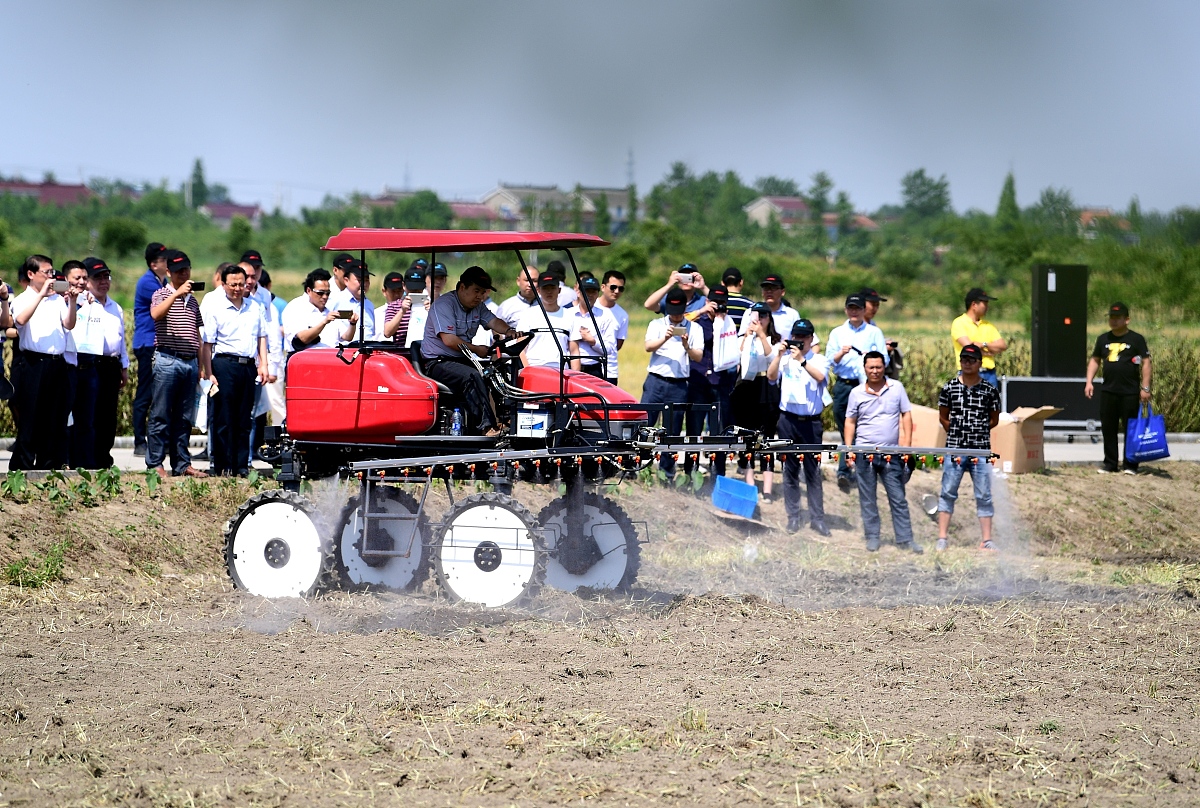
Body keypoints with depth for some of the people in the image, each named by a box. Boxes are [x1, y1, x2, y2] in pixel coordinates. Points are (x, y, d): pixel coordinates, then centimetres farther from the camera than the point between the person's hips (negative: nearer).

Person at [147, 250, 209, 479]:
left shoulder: (192, 299, 18)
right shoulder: (162, 295, 0)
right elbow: (156, 314, -23)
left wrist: (202, 365, 17)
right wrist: (177, 293, -27)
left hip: (190, 363, 6)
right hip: (167, 361, -6)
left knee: (184, 417, 8)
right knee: (161, 415, -4)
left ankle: (182, 464, 11)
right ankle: (155, 464, -3)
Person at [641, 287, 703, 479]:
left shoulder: (694, 328, 9)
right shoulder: (657, 324, 9)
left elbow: (698, 357, 0)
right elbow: (648, 347, -6)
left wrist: (687, 347, -20)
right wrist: (665, 338, -24)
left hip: (679, 385, 1)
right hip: (656, 380, -1)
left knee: (672, 431, 6)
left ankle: (667, 470, 16)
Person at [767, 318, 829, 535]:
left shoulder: (818, 360, 4)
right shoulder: (784, 359, 7)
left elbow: (820, 376, -16)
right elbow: (771, 376, -8)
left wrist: (801, 360, -25)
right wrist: (779, 355, -19)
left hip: (811, 421, -1)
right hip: (788, 419, 2)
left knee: (813, 471, 0)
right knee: (790, 470, 6)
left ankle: (817, 519, 3)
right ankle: (793, 517, 13)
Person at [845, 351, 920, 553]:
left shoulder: (897, 388, 3)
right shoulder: (857, 393, 4)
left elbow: (906, 415, 4)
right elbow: (850, 422, 8)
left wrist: (907, 444, -4)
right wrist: (848, 449, -1)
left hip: (891, 453, 0)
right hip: (865, 453, 0)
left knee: (898, 498, 1)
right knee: (867, 498, 6)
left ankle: (905, 539, 4)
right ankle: (872, 537, 16)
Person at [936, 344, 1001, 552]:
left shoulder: (989, 390, 3)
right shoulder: (950, 387, 3)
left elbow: (994, 420, 11)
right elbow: (943, 417, 12)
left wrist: (977, 431, 7)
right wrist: (957, 432, 7)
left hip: (981, 449, 0)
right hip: (954, 449, 0)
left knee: (984, 496, 3)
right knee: (948, 493, 2)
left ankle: (987, 540, 6)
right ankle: (942, 537, 7)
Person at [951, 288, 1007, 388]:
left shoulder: (988, 326, 17)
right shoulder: (959, 323, -1)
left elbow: (1003, 346, 8)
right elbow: (969, 346, -14)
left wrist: (984, 344, -7)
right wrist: (991, 350, -2)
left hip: (989, 374, 5)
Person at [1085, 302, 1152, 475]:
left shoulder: (1136, 339, -1)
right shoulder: (1103, 339, 13)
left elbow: (1146, 363, -4)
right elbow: (1095, 360, 19)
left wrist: (1145, 388, -10)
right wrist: (1089, 382, 6)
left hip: (1130, 393, -5)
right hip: (1108, 392, 5)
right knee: (1108, 430, 6)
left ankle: (1130, 465, 6)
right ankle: (1109, 464, 13)